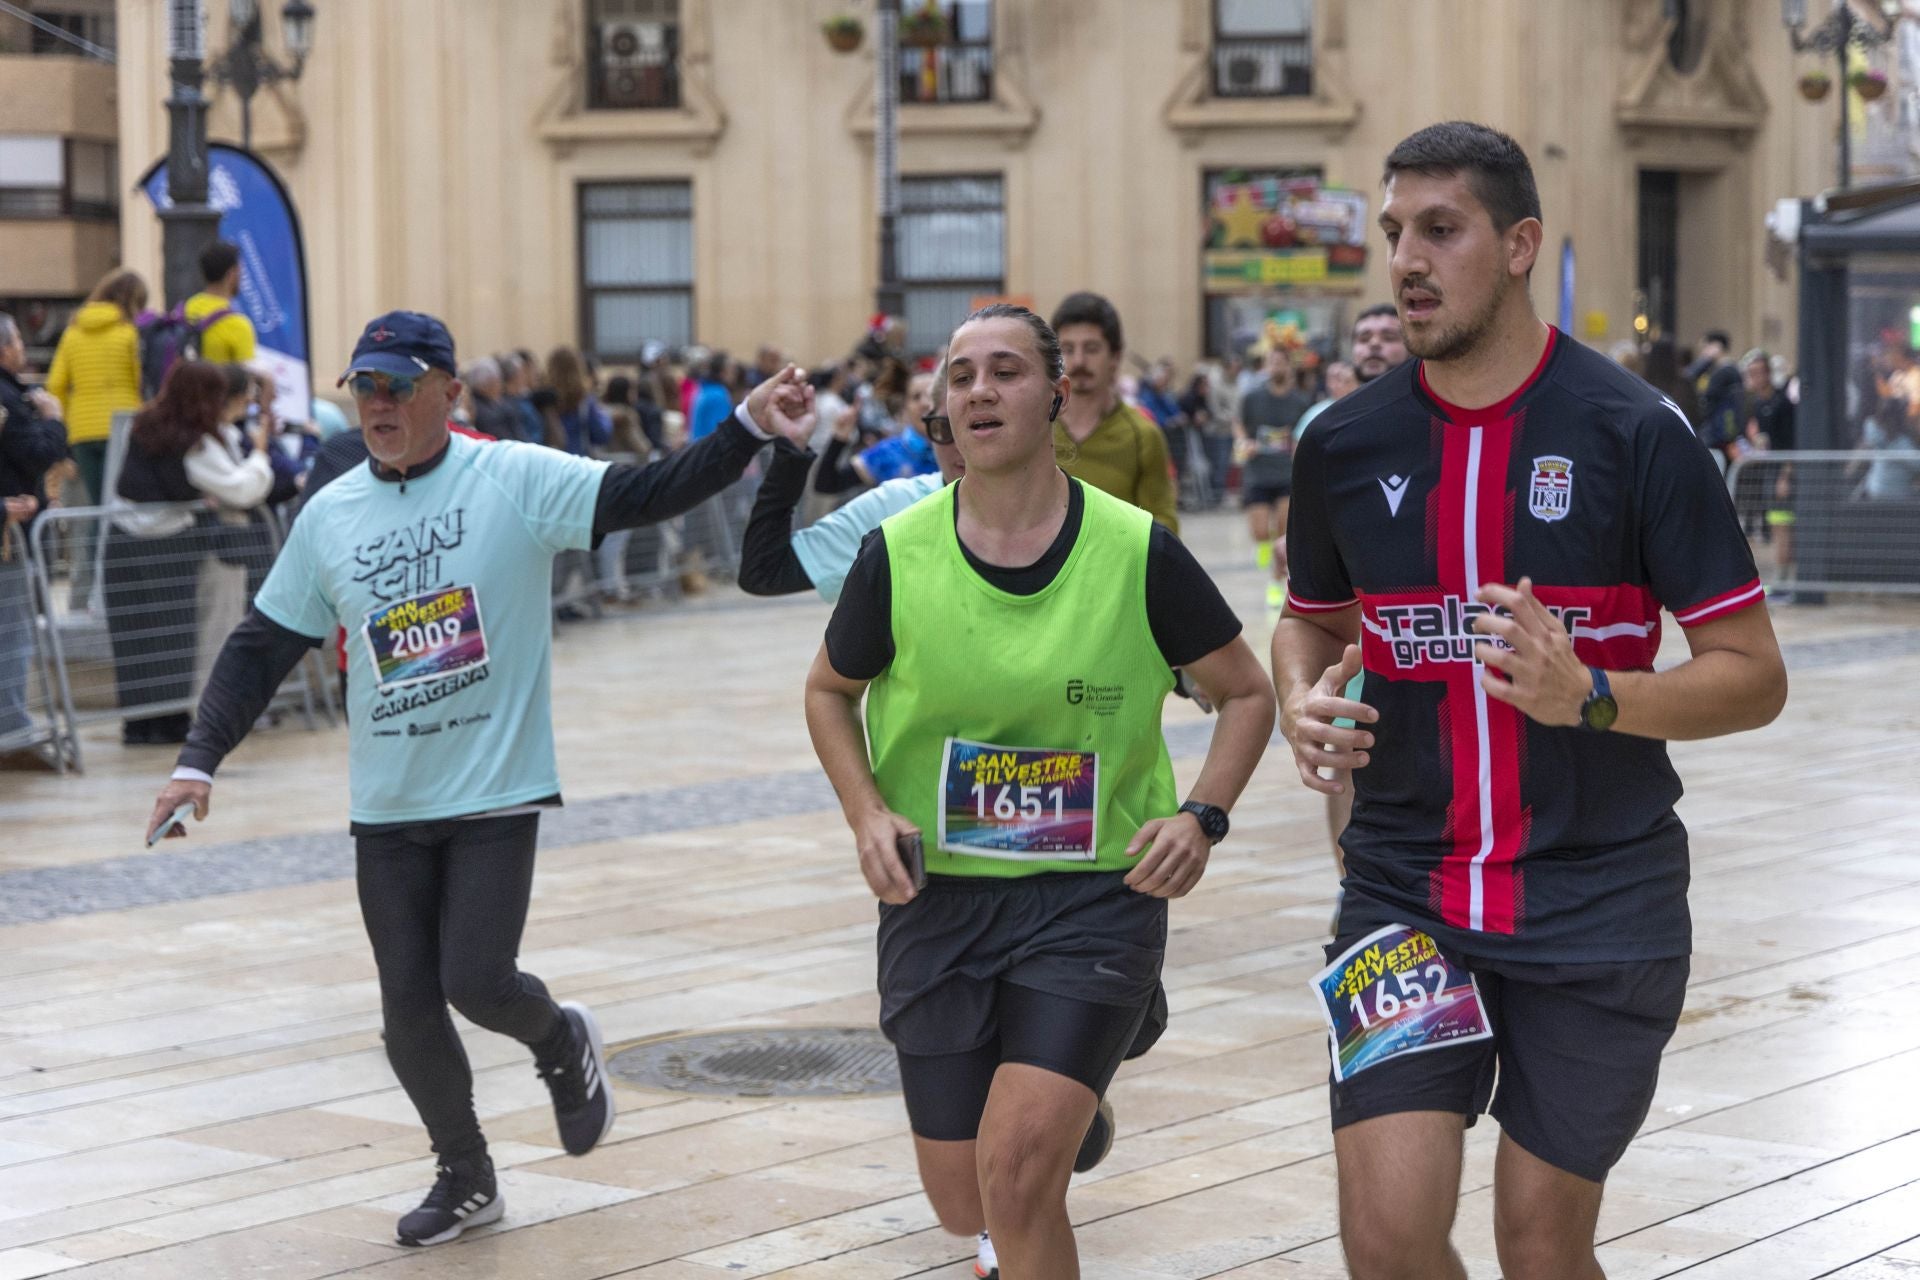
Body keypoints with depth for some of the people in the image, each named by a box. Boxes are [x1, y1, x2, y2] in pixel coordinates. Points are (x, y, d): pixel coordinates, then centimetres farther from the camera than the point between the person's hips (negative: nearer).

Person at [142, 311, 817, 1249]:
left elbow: (649, 494, -16)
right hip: (387, 808, 4)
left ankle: (562, 1042, 23)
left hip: (497, 791, -4)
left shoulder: (517, 479, -7)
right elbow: (262, 646, 9)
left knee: (476, 983, -13)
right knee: (409, 1013, 5)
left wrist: (750, 429, -29)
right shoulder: (328, 516, 5)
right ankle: (465, 1178, 27)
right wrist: (199, 761, 2)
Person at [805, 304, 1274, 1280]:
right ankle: (1070, 1114, 45)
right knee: (963, 1200, 12)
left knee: (1016, 1172, -21)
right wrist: (867, 813, -4)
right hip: (937, 897, 2)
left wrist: (1202, 815, -10)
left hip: (1096, 893, -2)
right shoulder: (898, 555, -5)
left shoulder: (1138, 552, -8)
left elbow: (1246, 692, 5)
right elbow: (830, 692, 13)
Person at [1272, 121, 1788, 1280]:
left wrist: (1587, 696, -25)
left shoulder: (1637, 433, -9)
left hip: (1599, 910, -2)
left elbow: (1754, 675, -7)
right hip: (1405, 892, 2)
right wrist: (1303, 700, -4)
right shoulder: (1345, 444, 2)